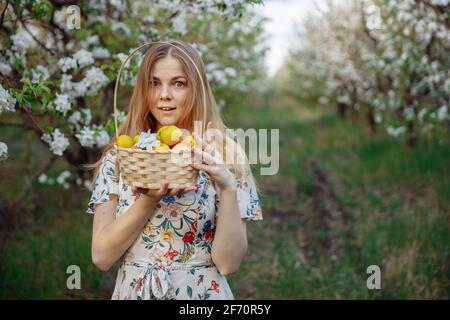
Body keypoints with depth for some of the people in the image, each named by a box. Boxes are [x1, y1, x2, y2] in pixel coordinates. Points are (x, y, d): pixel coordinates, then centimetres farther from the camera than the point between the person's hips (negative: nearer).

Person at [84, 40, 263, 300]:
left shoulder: (223, 153, -10)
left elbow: (228, 263, -14)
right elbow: (102, 256, -9)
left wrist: (228, 187, -26)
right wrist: (149, 199, -21)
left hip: (201, 292, -1)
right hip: (132, 291, 2)